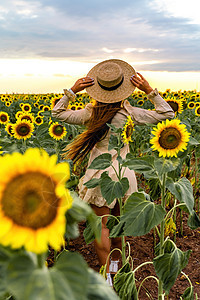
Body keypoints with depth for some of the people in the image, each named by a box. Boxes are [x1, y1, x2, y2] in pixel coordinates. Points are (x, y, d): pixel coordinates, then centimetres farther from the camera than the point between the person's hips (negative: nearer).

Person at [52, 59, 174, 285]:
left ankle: (106, 276, 11)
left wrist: (72, 90, -3)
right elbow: (167, 114, 2)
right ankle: (115, 263, 38)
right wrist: (149, 90, -5)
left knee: (101, 226, 8)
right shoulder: (130, 113, -8)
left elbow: (57, 113, 3)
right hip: (124, 174, 3)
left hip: (101, 175, -2)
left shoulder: (90, 114, -10)